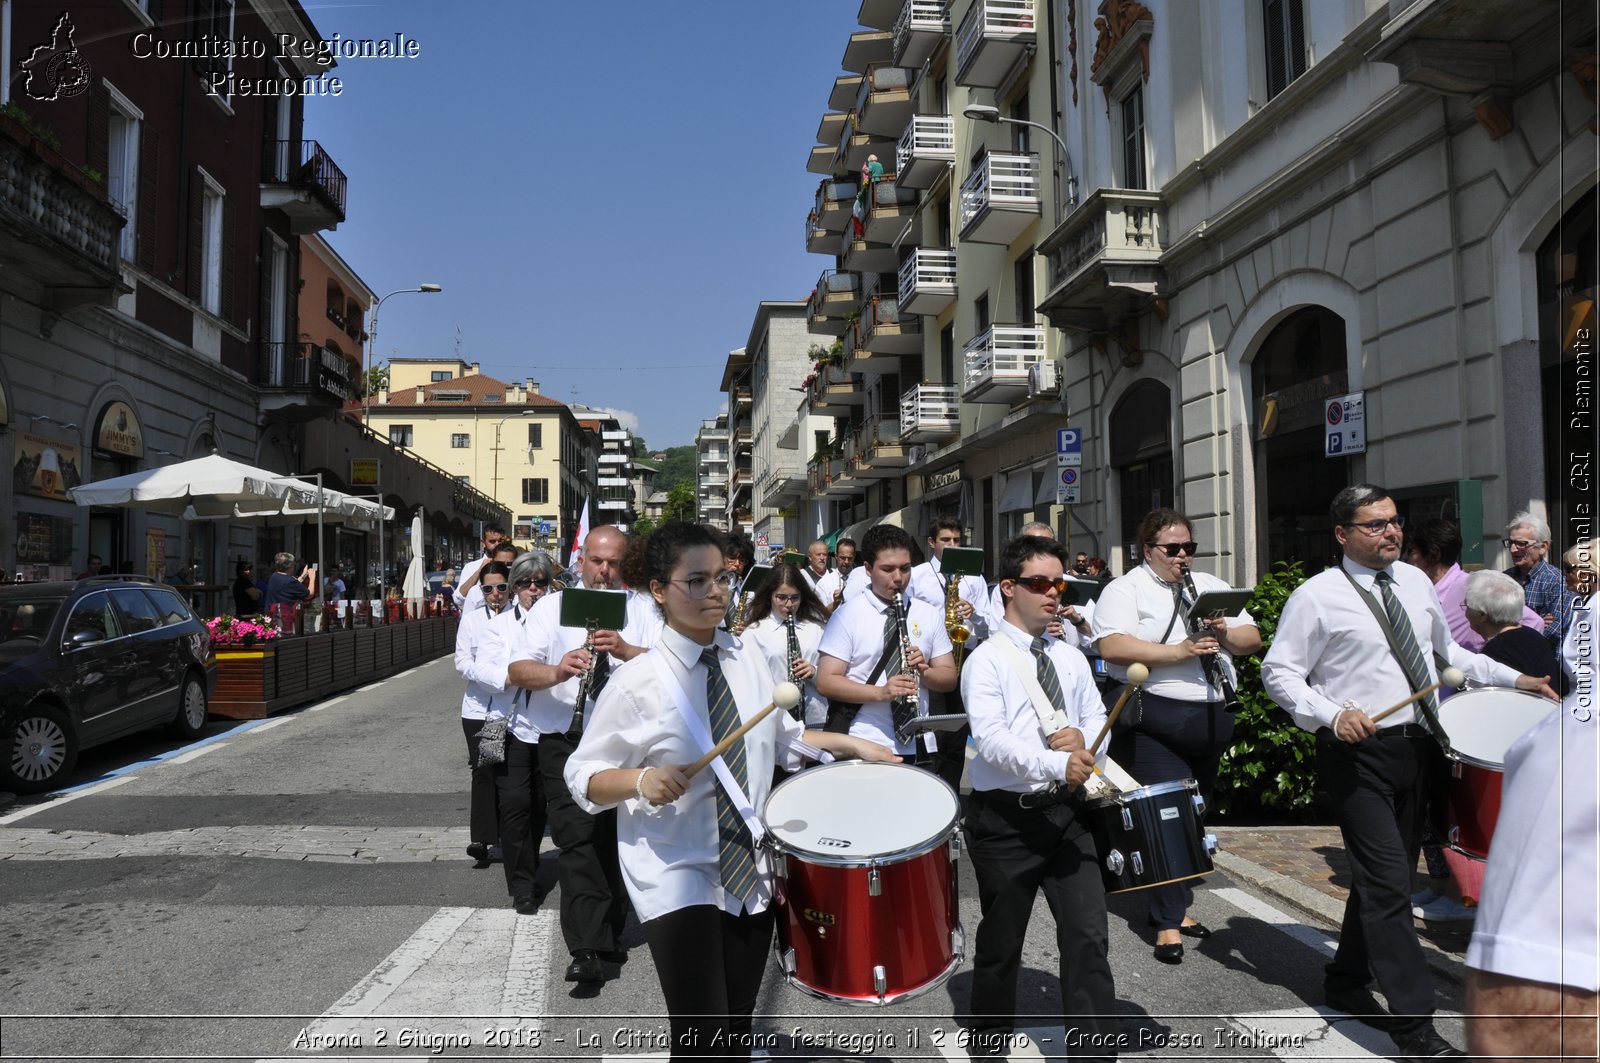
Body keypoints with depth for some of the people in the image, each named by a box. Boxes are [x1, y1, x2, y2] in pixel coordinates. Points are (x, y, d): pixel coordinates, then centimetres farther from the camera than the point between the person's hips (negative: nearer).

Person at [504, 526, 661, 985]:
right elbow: (516, 672, -5)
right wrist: (558, 671, -25)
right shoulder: (553, 606, 6)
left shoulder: (643, 608, 8)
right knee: (578, 839, -11)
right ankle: (586, 951, -8)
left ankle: (610, 935, 29)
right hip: (567, 741, -1)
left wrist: (626, 650, -25)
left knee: (619, 840, 11)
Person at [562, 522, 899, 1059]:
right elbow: (583, 776, -9)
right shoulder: (636, 681, -15)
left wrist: (850, 744, 4)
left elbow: (781, 736, 13)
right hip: (677, 879, -5)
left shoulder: (747, 656, -1)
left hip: (750, 870, 5)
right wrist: (642, 780, -26)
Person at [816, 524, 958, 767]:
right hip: (862, 749, -3)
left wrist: (924, 671, -15)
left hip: (917, 747, 3)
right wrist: (880, 692, -24)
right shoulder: (848, 615, -5)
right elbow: (825, 682, -11)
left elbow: (949, 678, 7)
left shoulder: (929, 615, 6)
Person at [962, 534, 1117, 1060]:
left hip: (1066, 813, 4)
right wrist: (1056, 764, -35)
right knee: (1001, 943, 11)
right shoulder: (986, 661, -8)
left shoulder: (1071, 658, 11)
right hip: (1006, 817, -4)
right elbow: (991, 739, -21)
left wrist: (1081, 737, -11)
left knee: (1089, 936, -3)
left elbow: (1097, 718, 13)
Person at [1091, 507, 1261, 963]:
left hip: (1211, 720, 7)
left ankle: (1176, 904, 30)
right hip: (1154, 723, -7)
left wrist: (1226, 634, -9)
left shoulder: (1212, 586, 17)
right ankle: (1168, 922, 3)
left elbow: (1253, 639, 14)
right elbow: (1112, 647, -19)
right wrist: (1179, 652, -22)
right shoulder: (1124, 591, -3)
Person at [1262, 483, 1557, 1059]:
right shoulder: (1316, 597, -10)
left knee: (1387, 876, 15)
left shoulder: (1416, 581, 10)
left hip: (1417, 747, 7)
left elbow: (1447, 651, 23)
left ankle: (1346, 982, 32)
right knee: (1389, 883, -9)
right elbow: (1278, 672, -9)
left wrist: (1514, 678, 13)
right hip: (1359, 753, -7)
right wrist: (1331, 714, -22)